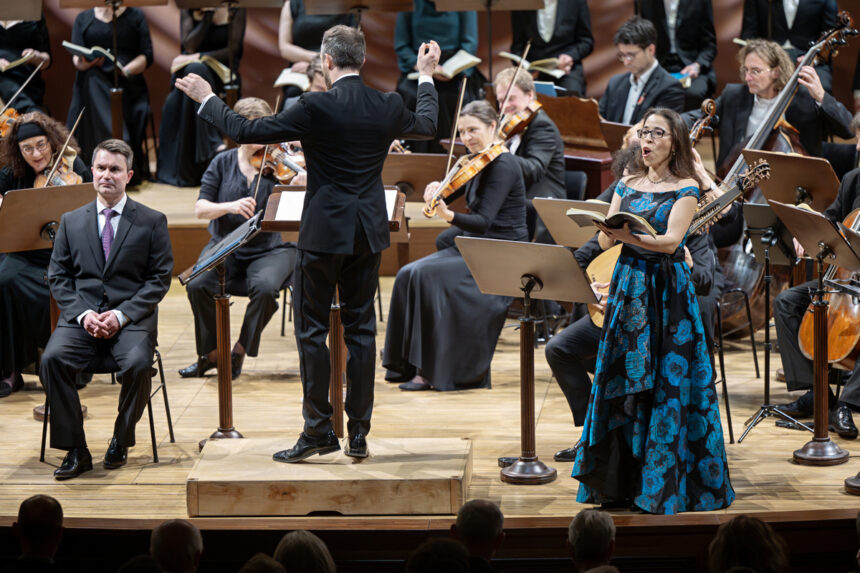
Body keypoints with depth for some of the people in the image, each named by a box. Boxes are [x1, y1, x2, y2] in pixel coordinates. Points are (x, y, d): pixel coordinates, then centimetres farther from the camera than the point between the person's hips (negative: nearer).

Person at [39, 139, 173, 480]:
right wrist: (82, 313, -9)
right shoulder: (71, 221, 14)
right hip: (81, 317, 2)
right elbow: (58, 277, 10)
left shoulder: (152, 222, 6)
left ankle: (121, 442, -8)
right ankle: (76, 450, -18)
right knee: (52, 359, -27)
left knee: (138, 364, -33)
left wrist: (122, 314, -13)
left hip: (132, 318, -2)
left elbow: (160, 279, 1)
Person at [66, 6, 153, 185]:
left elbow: (147, 56, 6)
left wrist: (126, 70, -13)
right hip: (94, 80, 1)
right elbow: (76, 56, 8)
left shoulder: (135, 15, 17)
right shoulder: (83, 18, 21)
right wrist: (81, 62, -17)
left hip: (127, 81, -1)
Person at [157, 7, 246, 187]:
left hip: (221, 75, -2)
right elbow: (189, 46, -4)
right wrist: (208, 15, -9)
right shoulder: (188, 9, 10)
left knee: (194, 69, -38)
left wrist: (197, 57, -16)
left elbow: (232, 50, -6)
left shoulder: (235, 9, 4)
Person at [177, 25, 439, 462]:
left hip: (324, 234, -5)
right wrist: (426, 77, 39)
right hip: (368, 234, 5)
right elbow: (427, 126, 23)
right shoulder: (387, 107, 0)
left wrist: (207, 99, 3)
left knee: (312, 330, 4)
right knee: (360, 329, 10)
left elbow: (246, 131, -12)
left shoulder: (316, 107, -15)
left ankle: (319, 430, 4)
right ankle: (359, 433, 12)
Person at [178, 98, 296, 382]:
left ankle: (240, 351, -10)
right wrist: (229, 206, -24)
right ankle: (210, 353, -5)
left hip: (270, 249, -1)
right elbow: (201, 209, -5)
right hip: (226, 246, 2)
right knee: (198, 284, -27)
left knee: (265, 286, -34)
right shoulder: (223, 163, 4)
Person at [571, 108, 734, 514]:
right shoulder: (627, 185, 11)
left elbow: (670, 241, -18)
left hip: (667, 292, -5)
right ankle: (621, 484, 11)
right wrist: (608, 232, -20)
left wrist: (631, 237, -35)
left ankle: (666, 487, 1)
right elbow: (604, 242, 3)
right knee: (620, 384, 4)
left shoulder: (685, 189, -3)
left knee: (666, 385, -5)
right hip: (627, 288, 5)